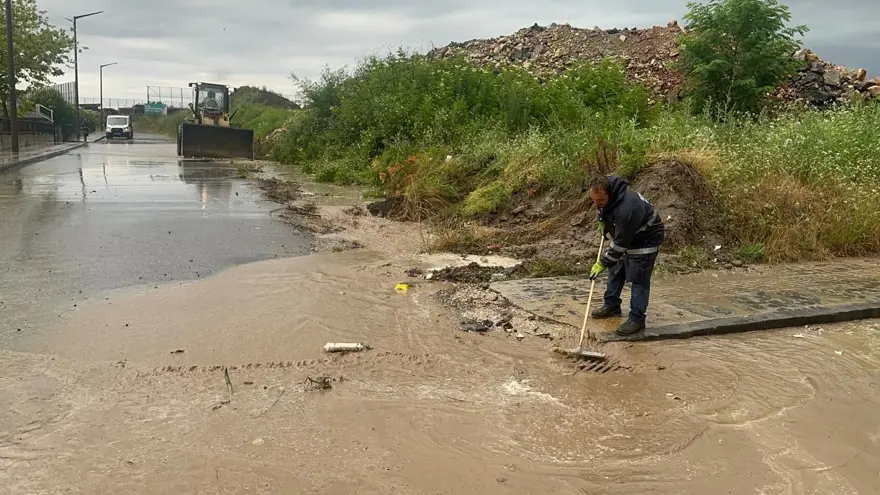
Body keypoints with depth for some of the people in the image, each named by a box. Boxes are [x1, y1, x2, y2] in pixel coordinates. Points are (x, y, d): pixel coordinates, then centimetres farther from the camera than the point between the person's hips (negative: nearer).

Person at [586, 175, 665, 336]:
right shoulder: (605, 189, -17)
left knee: (639, 279, -8)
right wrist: (602, 221, 3)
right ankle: (612, 305, 31)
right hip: (625, 235, 9)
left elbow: (620, 243, -33)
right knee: (616, 270, 16)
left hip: (646, 239, -9)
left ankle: (637, 319, -2)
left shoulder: (627, 209, -42)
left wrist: (602, 263, -25)